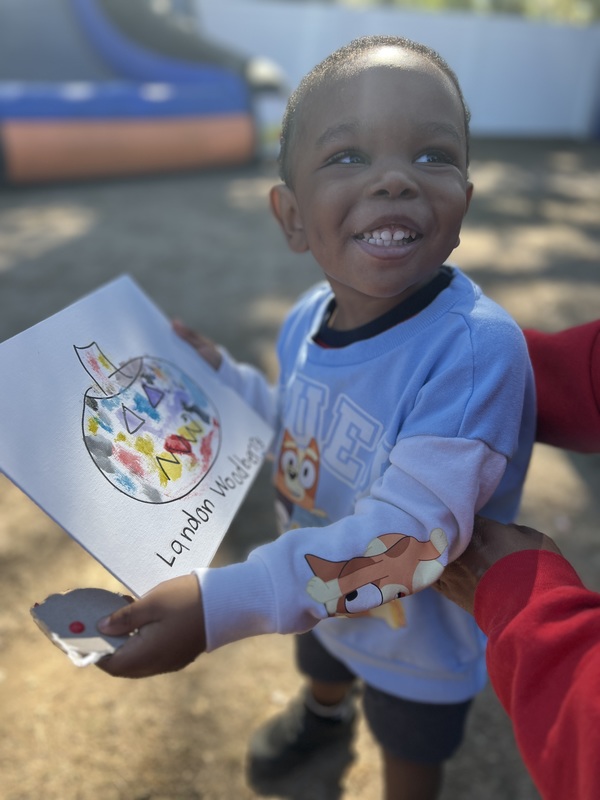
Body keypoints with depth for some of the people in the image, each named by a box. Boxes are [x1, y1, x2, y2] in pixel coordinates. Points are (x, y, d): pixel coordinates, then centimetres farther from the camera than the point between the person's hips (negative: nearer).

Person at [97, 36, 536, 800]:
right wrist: (217, 374, -4)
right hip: (321, 597, 7)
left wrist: (223, 604, -44)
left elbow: (410, 534, -41)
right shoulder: (306, 320, -16)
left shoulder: (476, 348, -40)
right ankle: (324, 712, 76)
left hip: (421, 637, -6)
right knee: (319, 660, 40)